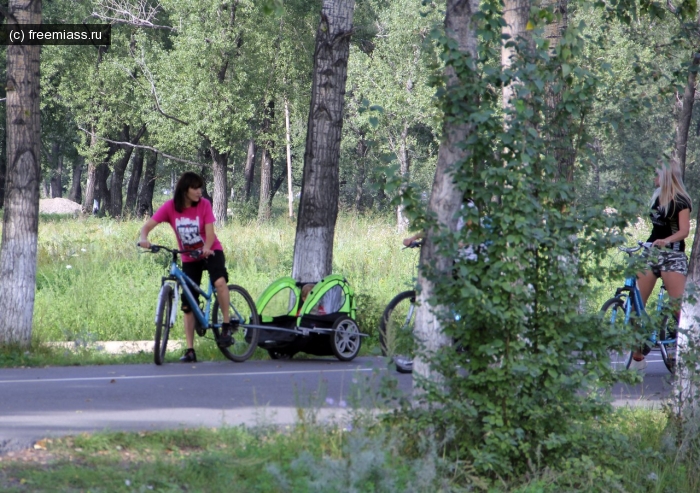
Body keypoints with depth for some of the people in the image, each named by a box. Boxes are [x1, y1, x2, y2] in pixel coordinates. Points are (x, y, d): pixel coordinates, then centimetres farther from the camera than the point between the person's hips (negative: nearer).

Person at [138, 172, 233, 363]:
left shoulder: (204, 205, -13)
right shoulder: (170, 207, -12)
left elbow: (209, 232, -19)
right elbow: (148, 225, -17)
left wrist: (206, 248, -39)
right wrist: (143, 238, -39)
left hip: (211, 252, -2)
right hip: (189, 258, 2)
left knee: (219, 282, -33)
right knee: (188, 305, 1)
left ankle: (226, 325, -18)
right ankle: (190, 350, 7)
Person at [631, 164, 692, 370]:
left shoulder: (680, 202, -5)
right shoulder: (657, 198, 17)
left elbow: (684, 231, -16)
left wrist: (666, 240, -32)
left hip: (673, 255, -7)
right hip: (651, 252, 7)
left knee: (679, 306, -16)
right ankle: (637, 356, 6)